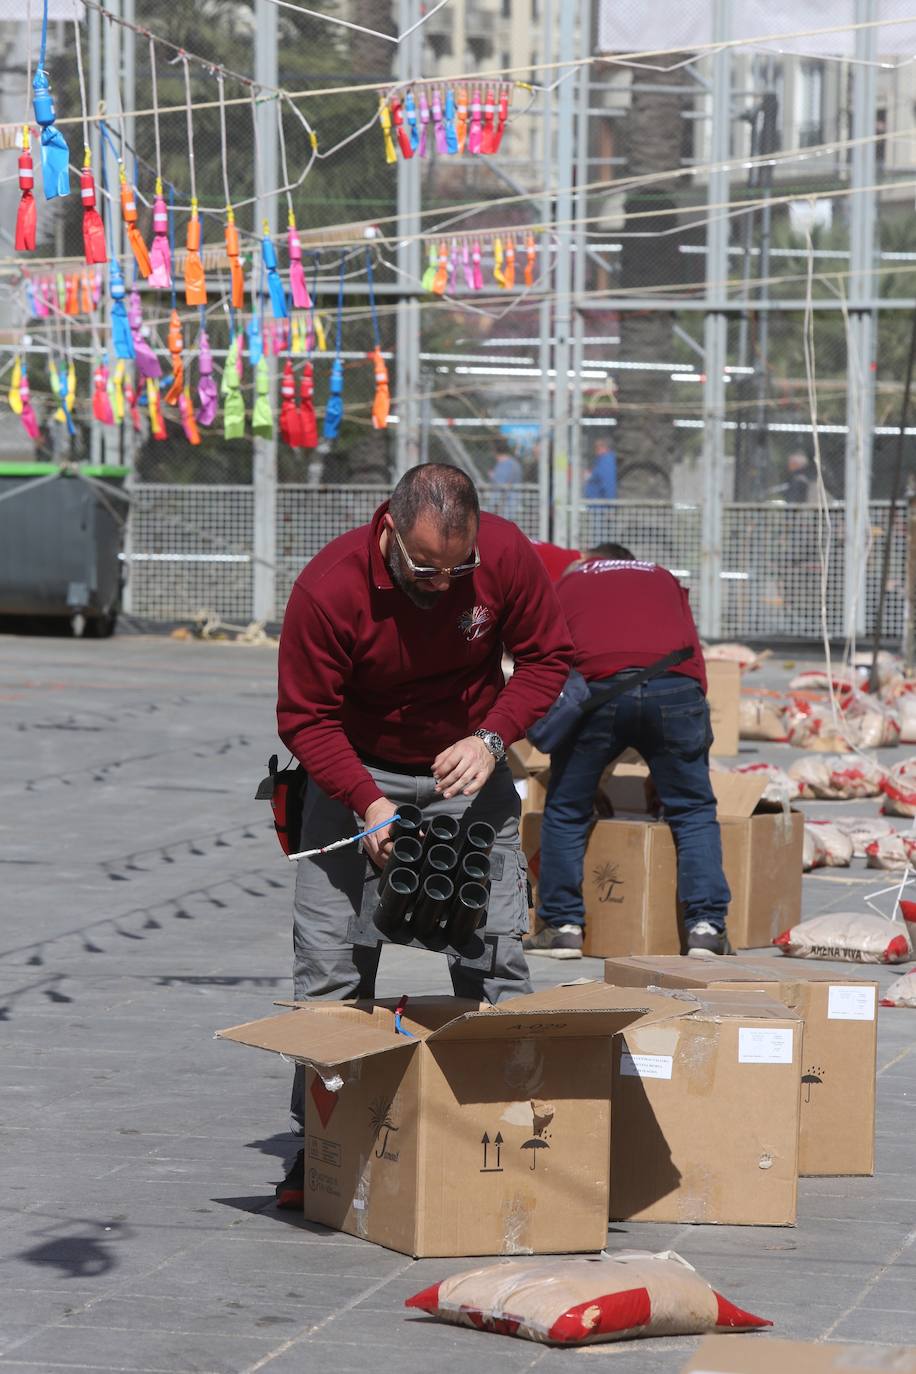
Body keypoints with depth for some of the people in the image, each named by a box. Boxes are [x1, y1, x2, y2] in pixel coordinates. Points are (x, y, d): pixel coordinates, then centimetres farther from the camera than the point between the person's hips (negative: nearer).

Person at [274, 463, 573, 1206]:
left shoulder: (507, 554, -19)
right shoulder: (329, 587, -26)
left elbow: (548, 657, -5)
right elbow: (306, 718, -17)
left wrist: (491, 738, -21)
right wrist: (368, 803, -30)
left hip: (469, 766, 2)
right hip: (357, 770, -2)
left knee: (495, 959, -4)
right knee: (331, 966, -6)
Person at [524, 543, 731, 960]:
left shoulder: (567, 581, 31)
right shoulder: (664, 579, 34)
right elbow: (694, 654, 27)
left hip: (598, 687, -1)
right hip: (675, 686, 1)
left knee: (566, 810, 15)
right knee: (694, 812, 13)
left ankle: (563, 926, 15)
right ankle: (707, 927, 5)